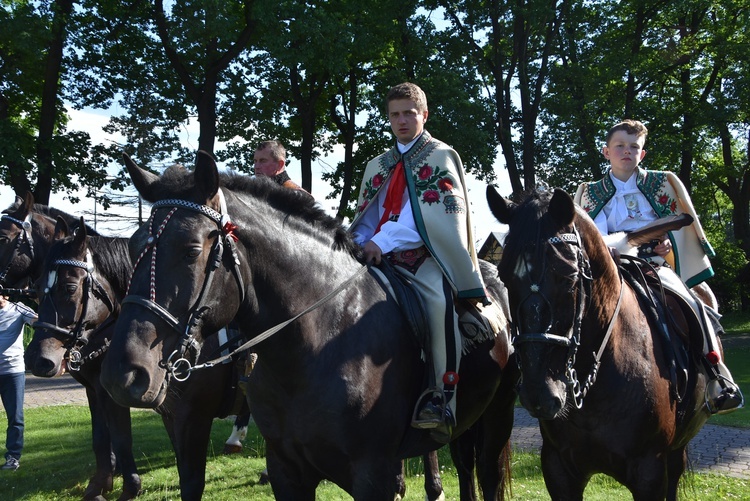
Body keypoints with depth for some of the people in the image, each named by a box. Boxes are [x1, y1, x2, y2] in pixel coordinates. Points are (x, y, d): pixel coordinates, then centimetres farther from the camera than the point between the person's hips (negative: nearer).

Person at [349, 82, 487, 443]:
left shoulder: (441, 157, 5)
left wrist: (384, 241, -20)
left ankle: (442, 399, -34)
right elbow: (366, 218, 21)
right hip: (380, 259, 6)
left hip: (425, 255, -6)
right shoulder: (377, 166, 24)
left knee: (439, 298, -35)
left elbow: (427, 214, -9)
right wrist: (358, 246, -2)